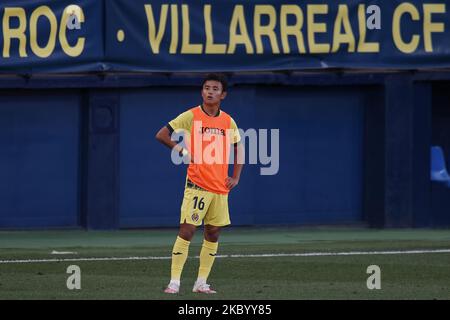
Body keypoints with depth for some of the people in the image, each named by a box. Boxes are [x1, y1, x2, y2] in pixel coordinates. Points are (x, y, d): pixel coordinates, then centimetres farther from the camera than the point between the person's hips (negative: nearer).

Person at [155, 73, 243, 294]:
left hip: (220, 187, 5)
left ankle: (201, 283, 13)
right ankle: (174, 282, -7)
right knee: (187, 230, -10)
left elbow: (238, 149, 22)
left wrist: (235, 177, 11)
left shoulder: (228, 121, 8)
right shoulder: (191, 116, -5)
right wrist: (182, 151, -16)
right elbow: (161, 135, -7)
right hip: (197, 184, -5)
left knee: (213, 233, 6)